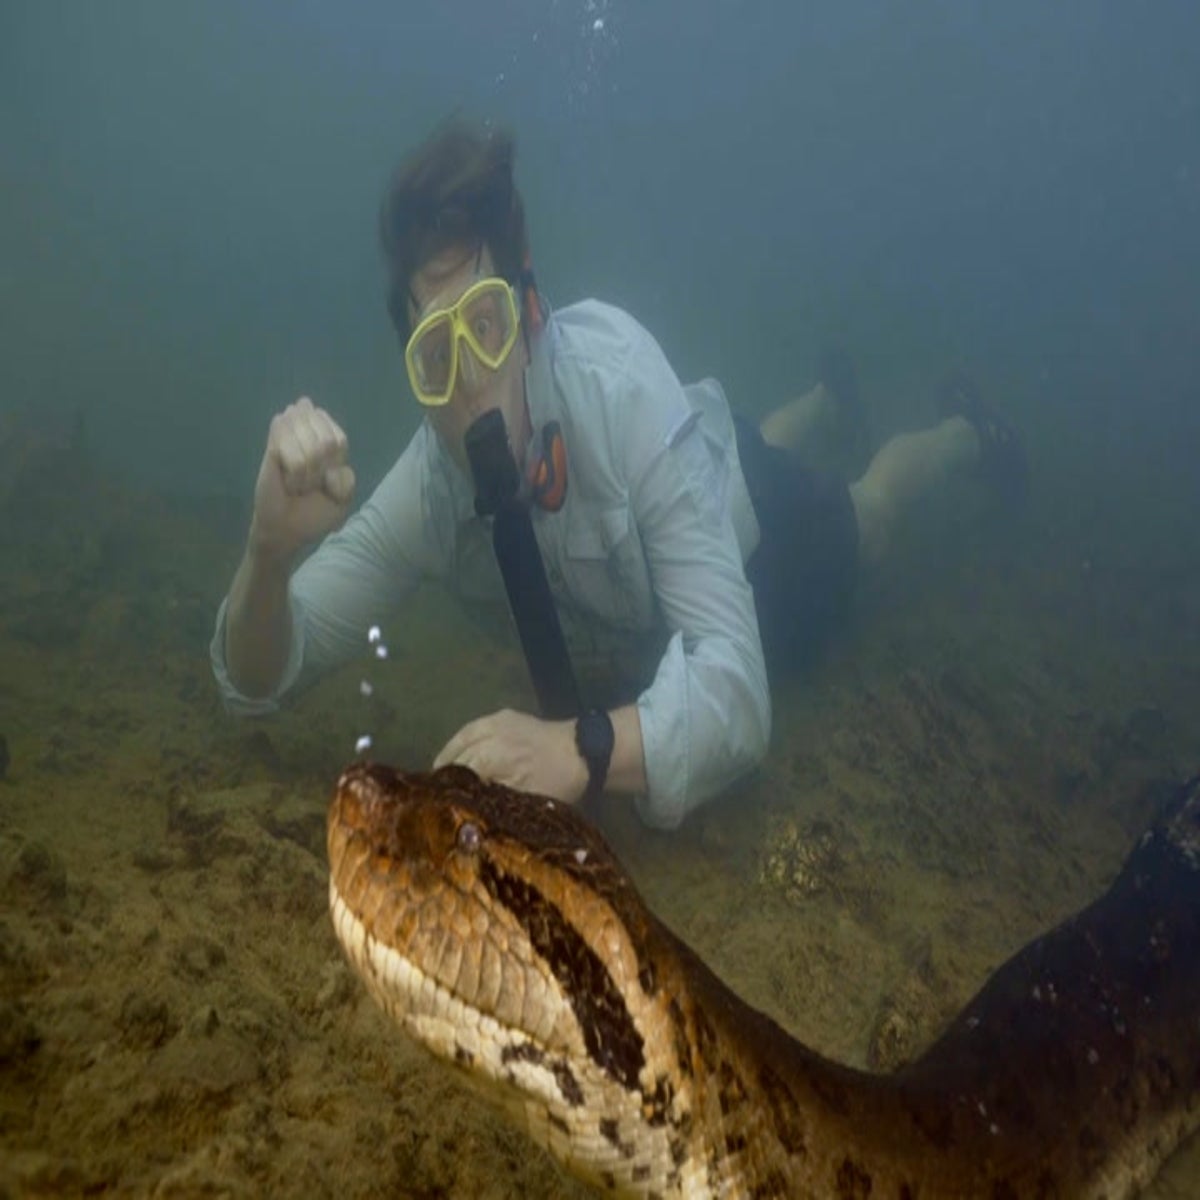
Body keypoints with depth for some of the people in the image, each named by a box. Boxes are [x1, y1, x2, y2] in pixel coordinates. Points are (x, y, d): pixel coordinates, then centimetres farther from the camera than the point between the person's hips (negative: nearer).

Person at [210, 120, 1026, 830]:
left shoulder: (623, 388, -48)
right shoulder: (427, 492, -37)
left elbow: (737, 693, -52)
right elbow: (254, 683, -31)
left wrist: (582, 751, -70)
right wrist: (270, 550, -52)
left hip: (763, 519, -4)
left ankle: (965, 432, 60)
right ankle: (827, 401, 66)